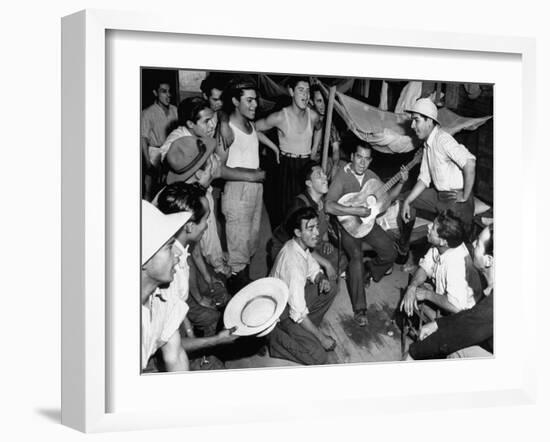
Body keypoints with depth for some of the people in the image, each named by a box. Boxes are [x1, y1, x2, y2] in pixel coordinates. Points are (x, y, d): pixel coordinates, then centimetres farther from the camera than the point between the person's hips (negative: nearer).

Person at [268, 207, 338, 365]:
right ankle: (273, 335, -2)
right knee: (318, 356, -19)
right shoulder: (294, 262, -34)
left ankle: (304, 330, 9)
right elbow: (298, 312, -33)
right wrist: (322, 337, -24)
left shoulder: (300, 245, -7)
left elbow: (313, 269, 13)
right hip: (281, 312, -9)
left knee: (331, 289, 5)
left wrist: (322, 280, -12)